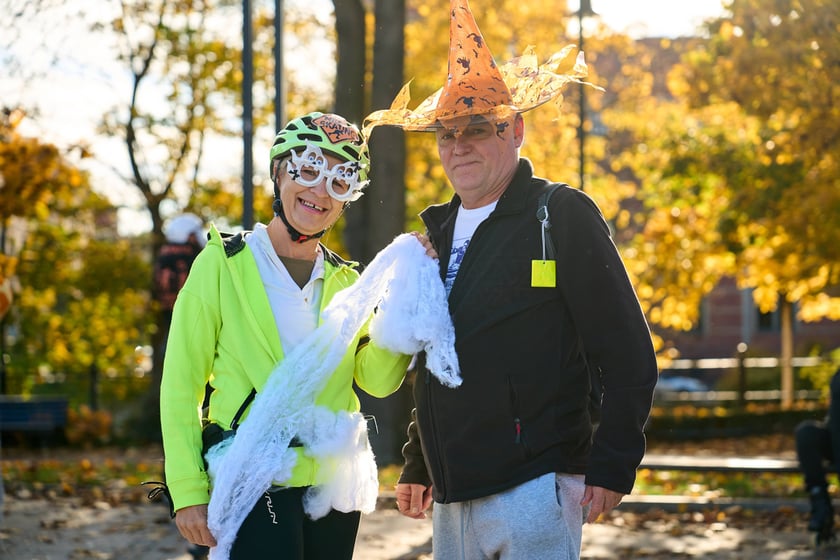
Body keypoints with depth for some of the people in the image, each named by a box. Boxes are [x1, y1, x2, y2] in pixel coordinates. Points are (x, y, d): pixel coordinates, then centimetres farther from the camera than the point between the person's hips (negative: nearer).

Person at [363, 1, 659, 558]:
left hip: (534, 489, -7)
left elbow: (627, 353, -10)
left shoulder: (563, 216, -5)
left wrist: (612, 466, -15)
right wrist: (415, 466, 22)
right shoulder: (439, 231, 16)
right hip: (451, 499, 7)